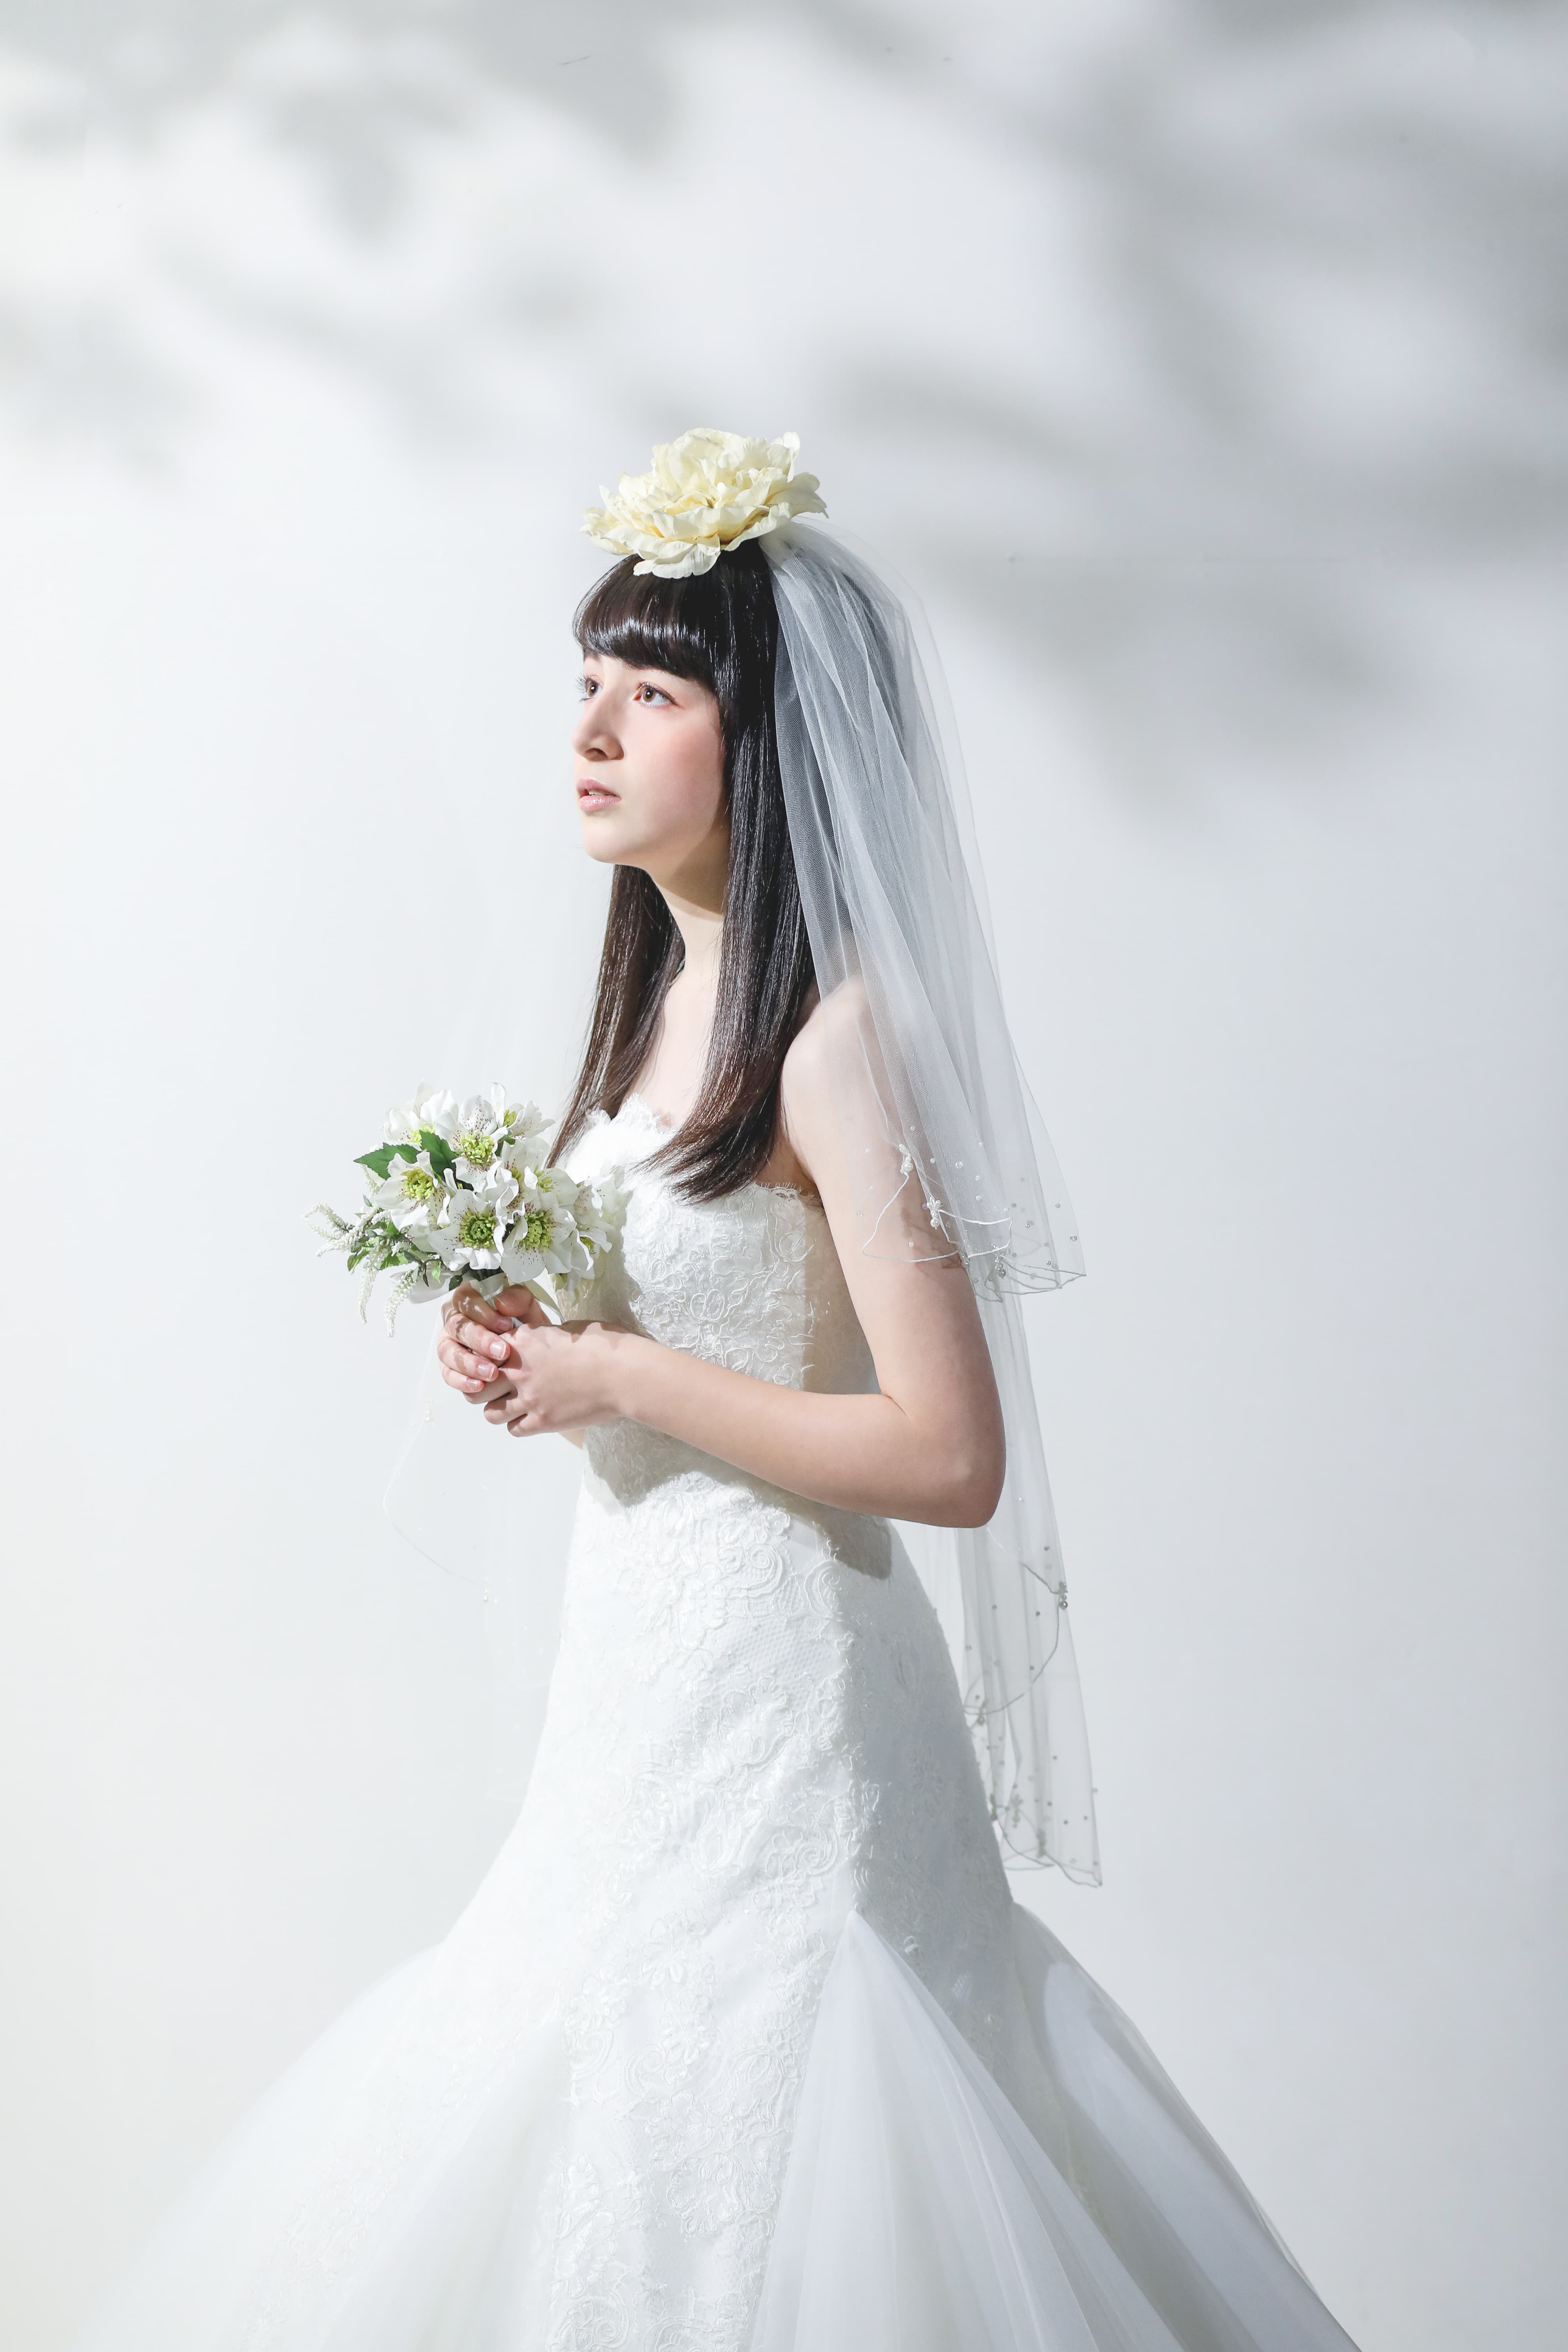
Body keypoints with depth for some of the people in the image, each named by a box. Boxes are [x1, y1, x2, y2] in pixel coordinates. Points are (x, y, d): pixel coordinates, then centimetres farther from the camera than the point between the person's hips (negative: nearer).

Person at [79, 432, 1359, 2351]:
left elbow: (948, 1459, -23)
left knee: (715, 2178, 3)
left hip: (776, 1679, -9)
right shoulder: (666, 996, 8)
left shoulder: (835, 1031, -18)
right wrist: (528, 1351, 2)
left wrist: (616, 1376, -17)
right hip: (642, 1655, 9)